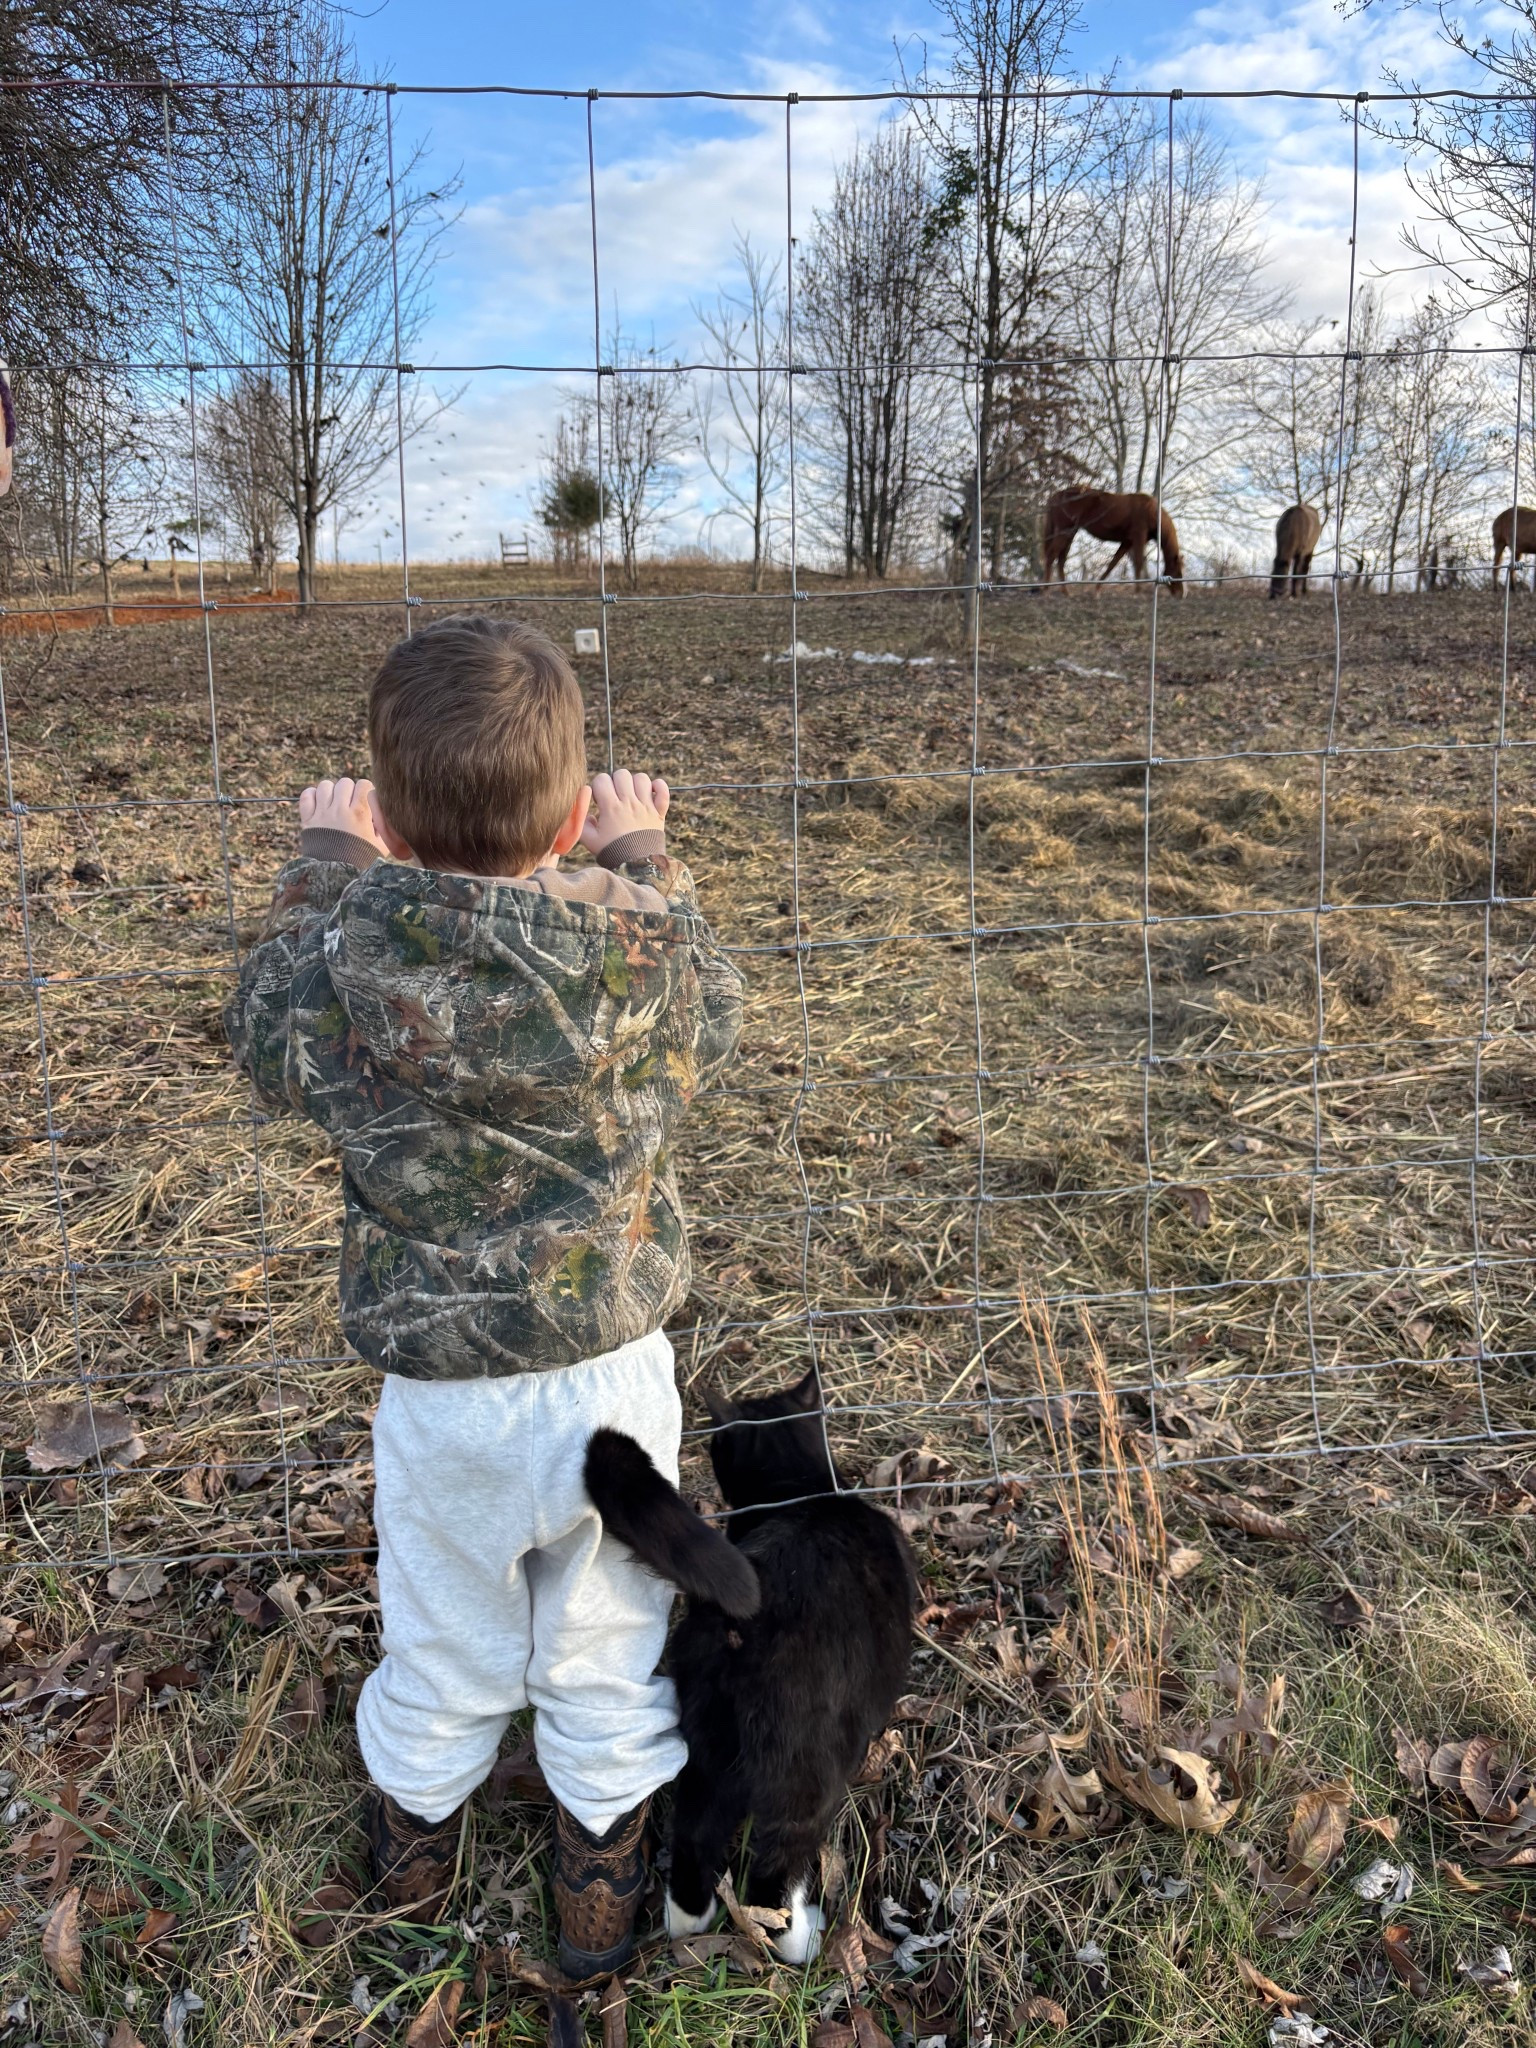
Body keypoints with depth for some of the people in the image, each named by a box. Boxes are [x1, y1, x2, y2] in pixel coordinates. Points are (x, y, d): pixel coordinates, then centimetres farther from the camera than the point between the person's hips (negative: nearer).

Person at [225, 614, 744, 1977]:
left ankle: (415, 1852, 52)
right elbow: (709, 1027, 4)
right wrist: (644, 860, 14)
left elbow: (261, 1038, 5)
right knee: (608, 1653, 21)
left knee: (443, 1653, 25)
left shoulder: (341, 958, -19)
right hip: (615, 1373, 0)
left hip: (440, 1392, 1)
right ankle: (603, 1898, 43)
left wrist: (327, 863, 14)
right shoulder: (635, 946, -20)